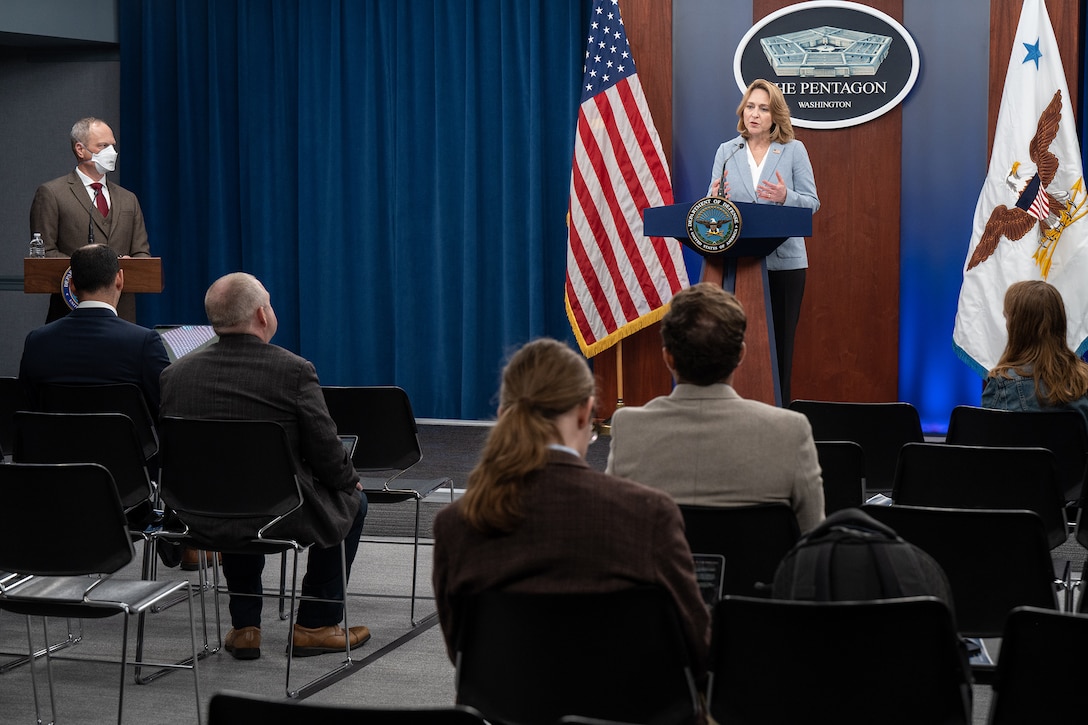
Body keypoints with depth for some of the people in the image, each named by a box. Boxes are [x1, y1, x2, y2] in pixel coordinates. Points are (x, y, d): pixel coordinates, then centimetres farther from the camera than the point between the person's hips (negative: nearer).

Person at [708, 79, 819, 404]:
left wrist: (785, 197, -20)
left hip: (784, 262, -1)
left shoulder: (794, 150, 3)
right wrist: (716, 199, -16)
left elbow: (812, 203, 0)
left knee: (780, 342, 2)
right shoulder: (726, 151, 9)